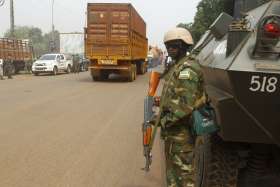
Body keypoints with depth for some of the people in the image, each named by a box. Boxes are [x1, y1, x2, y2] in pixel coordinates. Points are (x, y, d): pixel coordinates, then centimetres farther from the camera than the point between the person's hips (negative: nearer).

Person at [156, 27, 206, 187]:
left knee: (183, 170, 3)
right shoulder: (177, 67, 13)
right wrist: (162, 116, 14)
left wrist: (166, 121, -18)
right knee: (172, 167, 22)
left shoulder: (187, 68, -19)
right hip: (173, 129, 10)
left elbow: (186, 104, -27)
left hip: (180, 130, -10)